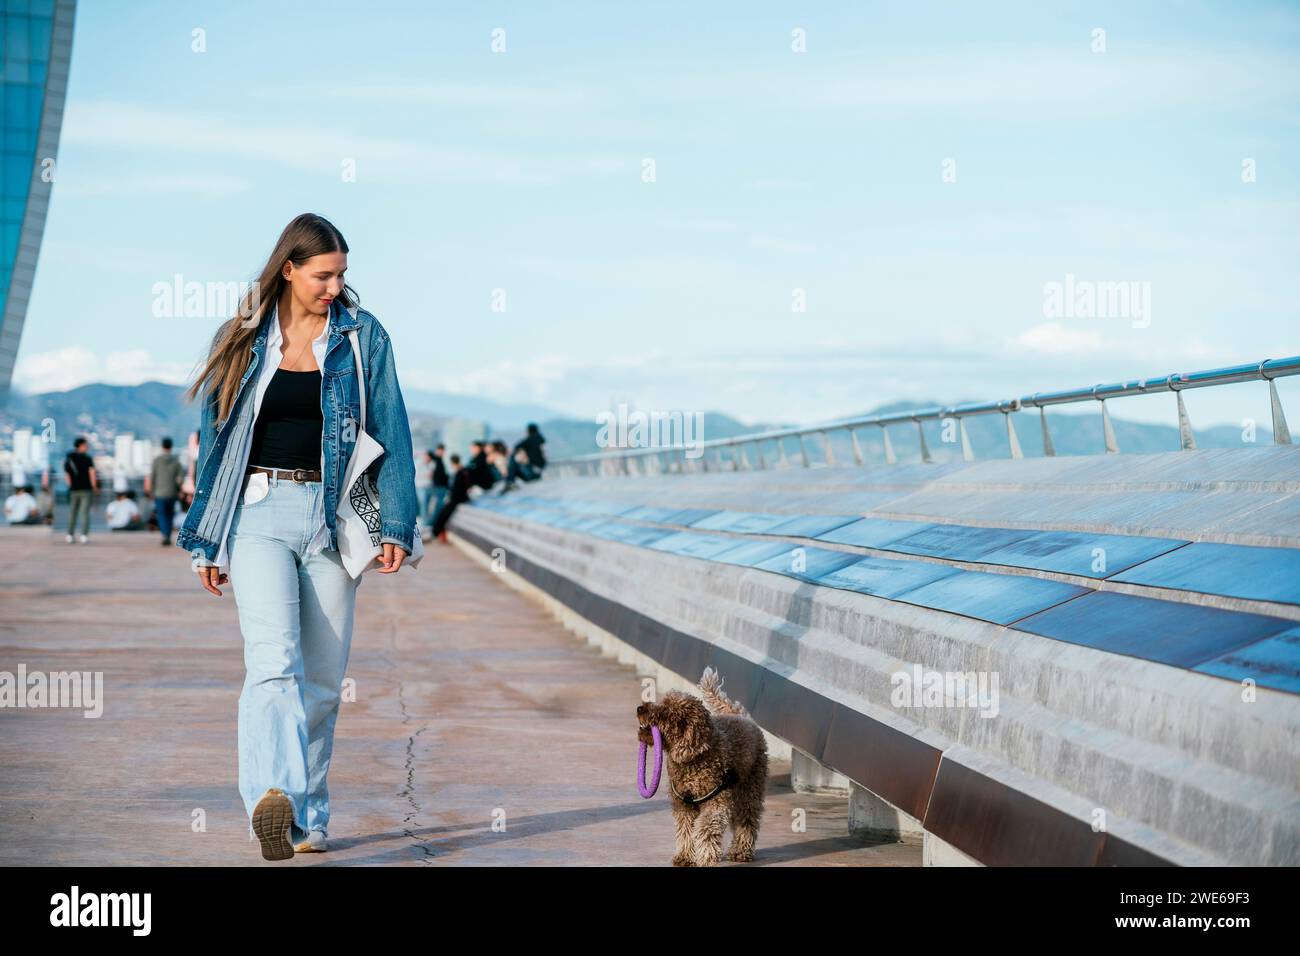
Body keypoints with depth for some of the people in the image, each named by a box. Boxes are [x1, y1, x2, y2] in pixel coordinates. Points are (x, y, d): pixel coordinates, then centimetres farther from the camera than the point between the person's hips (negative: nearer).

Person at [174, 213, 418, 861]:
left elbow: (391, 434, 6)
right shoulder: (244, 339, 9)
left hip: (331, 516, 1)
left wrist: (395, 526, -4)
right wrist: (206, 540, 13)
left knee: (323, 675, 4)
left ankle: (307, 816, 15)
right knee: (274, 660, -20)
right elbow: (217, 438, 14)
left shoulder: (363, 336, 7)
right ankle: (273, 797, -36)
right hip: (259, 511, -1)